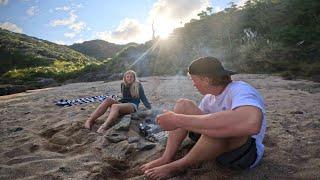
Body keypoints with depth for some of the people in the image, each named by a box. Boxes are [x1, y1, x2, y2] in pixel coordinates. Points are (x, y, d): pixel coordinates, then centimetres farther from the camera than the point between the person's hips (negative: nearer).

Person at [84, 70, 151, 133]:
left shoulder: (138, 85, 4)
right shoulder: (123, 84, 16)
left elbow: (143, 98, 4)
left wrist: (150, 108, 0)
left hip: (132, 105, -5)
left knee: (115, 106, -36)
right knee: (108, 100, -24)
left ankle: (103, 127, -62)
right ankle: (90, 120, -36)